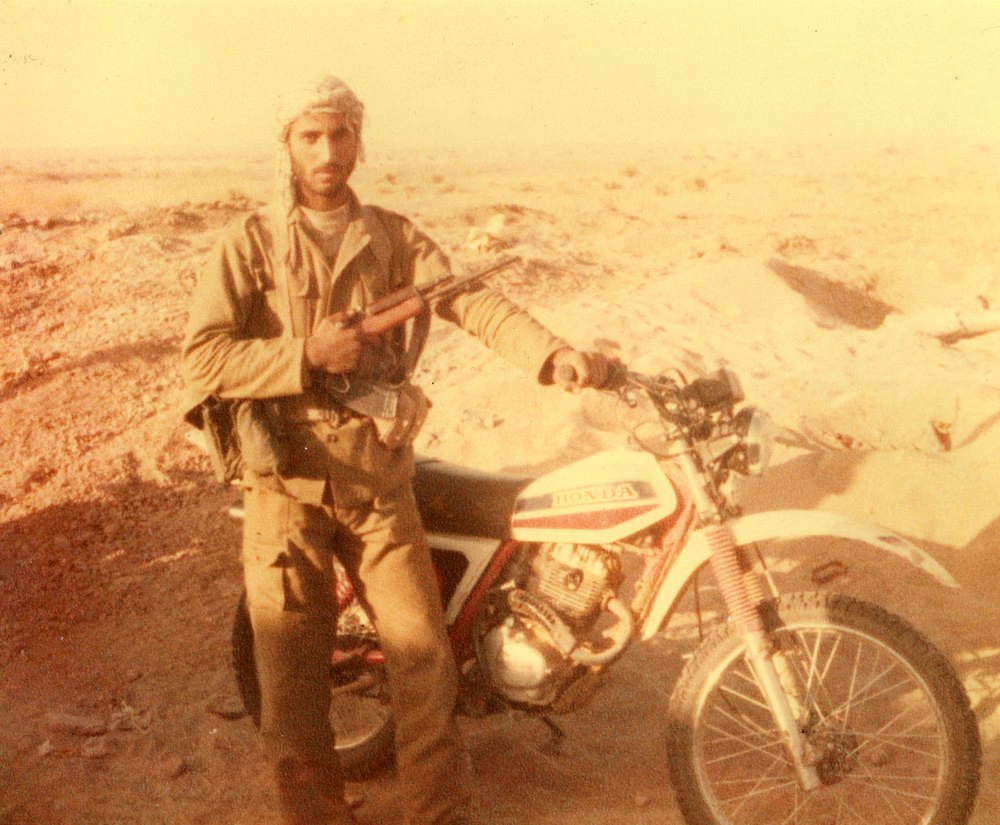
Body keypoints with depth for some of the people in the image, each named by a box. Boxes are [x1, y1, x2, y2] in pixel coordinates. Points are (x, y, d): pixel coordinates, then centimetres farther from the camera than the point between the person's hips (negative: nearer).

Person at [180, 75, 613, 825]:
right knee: (293, 671, 5)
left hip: (379, 477, 2)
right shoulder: (250, 243, 0)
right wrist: (307, 354, -18)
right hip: (287, 482, -2)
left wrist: (554, 352, -23)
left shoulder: (394, 237, 7)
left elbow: (472, 301, -7)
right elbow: (202, 360, -9)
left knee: (425, 657, 3)